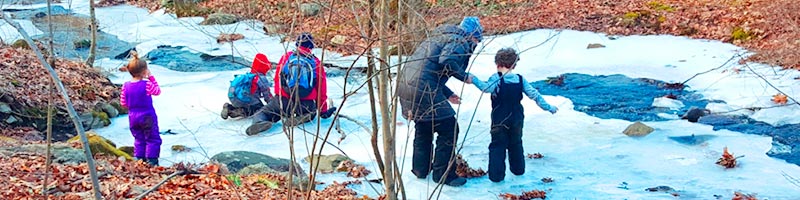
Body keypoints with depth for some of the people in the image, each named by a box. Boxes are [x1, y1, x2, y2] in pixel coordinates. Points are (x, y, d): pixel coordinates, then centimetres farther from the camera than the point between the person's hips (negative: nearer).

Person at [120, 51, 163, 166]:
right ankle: (152, 160, 4)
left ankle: (139, 159, 16)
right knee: (153, 139, 6)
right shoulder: (147, 84, -18)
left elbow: (123, 103, 2)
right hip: (147, 117, -5)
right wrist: (151, 77, 2)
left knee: (139, 139, 17)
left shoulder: (125, 86, -4)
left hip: (133, 117, 5)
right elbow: (158, 91, 1)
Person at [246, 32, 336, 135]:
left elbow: (277, 79, 16)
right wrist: (323, 111, 24)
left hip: (284, 100, -1)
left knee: (263, 112, 15)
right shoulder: (316, 62, 9)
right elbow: (321, 88, 14)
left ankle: (259, 122, -23)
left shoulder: (287, 57, 10)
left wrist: (279, 97, 31)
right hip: (307, 104, 1)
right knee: (311, 113, 33)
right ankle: (301, 118, -3)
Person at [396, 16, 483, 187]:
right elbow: (446, 60, -22)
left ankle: (420, 168, 38)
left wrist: (447, 94, 28)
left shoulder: (441, 38, 28)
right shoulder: (460, 42, -1)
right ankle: (443, 175, 10)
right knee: (449, 130, 3)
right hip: (423, 89, -9)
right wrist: (464, 76, -6)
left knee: (423, 127, 28)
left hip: (405, 84, 10)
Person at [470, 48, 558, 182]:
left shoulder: (497, 78, -13)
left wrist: (474, 79, -27)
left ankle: (496, 175, -2)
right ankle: (518, 169, 34)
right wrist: (548, 107, 12)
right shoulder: (520, 80, 1)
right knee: (516, 144, 22)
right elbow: (534, 95, 3)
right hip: (517, 120, 4)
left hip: (499, 120, -4)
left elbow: (487, 88, -33)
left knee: (497, 146, 2)